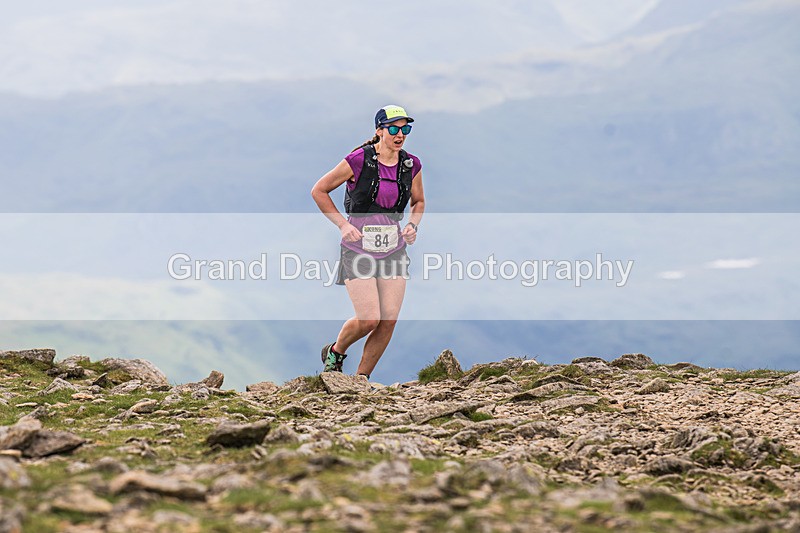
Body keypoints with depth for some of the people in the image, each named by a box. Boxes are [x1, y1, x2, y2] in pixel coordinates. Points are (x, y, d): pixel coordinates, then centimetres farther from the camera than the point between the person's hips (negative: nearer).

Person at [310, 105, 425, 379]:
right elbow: (319, 191, -2)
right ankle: (335, 352, 19)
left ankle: (361, 380, 13)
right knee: (369, 320, -12)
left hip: (393, 250, 5)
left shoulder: (411, 165, 2)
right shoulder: (359, 161, -12)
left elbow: (418, 202, 21)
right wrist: (343, 224, -9)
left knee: (389, 320, -4)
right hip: (358, 250, -5)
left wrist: (412, 225, 1)